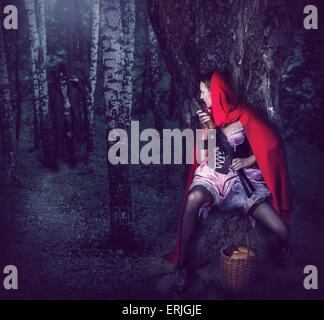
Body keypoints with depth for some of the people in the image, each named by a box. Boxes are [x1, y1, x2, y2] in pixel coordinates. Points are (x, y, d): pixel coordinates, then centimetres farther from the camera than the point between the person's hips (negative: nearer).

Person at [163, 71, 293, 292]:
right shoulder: (210, 116, 11)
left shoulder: (244, 114, 1)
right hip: (213, 174, 2)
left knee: (281, 231, -17)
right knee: (193, 199, -37)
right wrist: (208, 128, -6)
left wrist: (248, 160, -9)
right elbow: (203, 157, 6)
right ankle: (181, 266, -28)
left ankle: (284, 250, 24)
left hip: (243, 177, -2)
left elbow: (272, 143, 0)